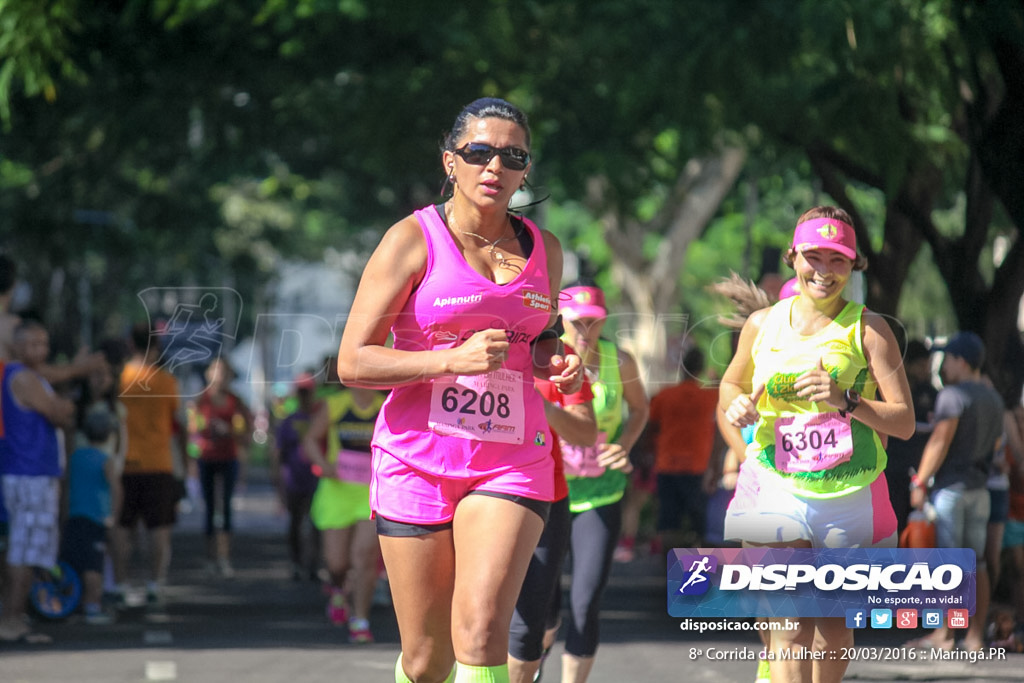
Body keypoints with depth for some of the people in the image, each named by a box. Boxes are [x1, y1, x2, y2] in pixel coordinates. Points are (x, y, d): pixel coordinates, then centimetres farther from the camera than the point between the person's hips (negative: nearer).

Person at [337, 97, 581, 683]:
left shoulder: (544, 250, 9)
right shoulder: (413, 240, -4)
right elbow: (352, 363, -7)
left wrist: (556, 359, 4)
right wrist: (452, 359, -19)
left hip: (512, 460, 2)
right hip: (419, 458, -2)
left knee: (481, 629, -20)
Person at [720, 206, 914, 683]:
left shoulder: (868, 330, -1)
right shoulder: (762, 325, 7)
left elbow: (904, 421, -4)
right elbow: (731, 382, 26)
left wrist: (846, 401, -20)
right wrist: (735, 405, 3)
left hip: (849, 496, 0)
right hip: (778, 493, 0)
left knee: (832, 631, 10)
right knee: (791, 629, -14)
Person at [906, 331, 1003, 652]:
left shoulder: (953, 395, -11)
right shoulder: (994, 398, 15)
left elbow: (940, 442, -16)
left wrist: (920, 481, -13)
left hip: (951, 484, -8)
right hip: (980, 487, 8)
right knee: (976, 563, 7)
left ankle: (944, 632, -7)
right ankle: (976, 634, 6)